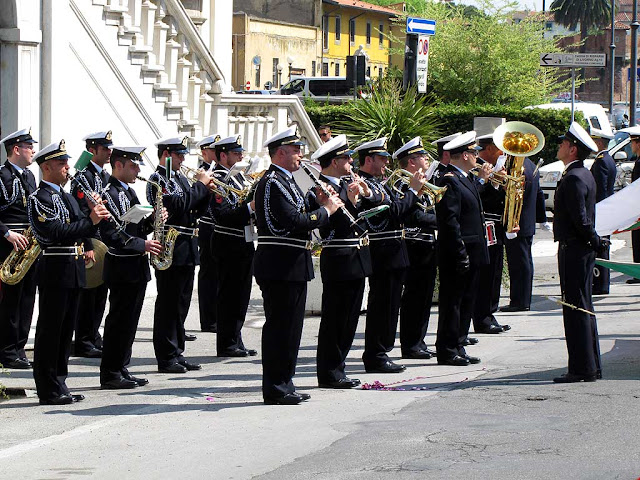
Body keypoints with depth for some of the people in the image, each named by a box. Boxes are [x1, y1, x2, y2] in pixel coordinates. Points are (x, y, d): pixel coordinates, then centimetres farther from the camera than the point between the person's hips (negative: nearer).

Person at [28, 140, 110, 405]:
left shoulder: (67, 197, 17)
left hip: (73, 271, 9)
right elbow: (58, 233, -22)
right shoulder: (39, 198, -11)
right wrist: (91, 221, -25)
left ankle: (59, 386, 18)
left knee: (65, 331, 12)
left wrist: (95, 214, -3)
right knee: (49, 332, -4)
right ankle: (48, 391, 0)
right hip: (54, 271, -9)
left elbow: (81, 231, 15)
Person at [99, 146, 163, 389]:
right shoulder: (109, 193, -14)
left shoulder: (129, 192, 16)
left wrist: (152, 220, 1)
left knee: (129, 321, 12)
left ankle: (121, 369, 18)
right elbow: (110, 234, -21)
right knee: (119, 321, -5)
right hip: (122, 267, -9)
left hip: (137, 268, 9)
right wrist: (142, 245, -22)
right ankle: (110, 374, 0)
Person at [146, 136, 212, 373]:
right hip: (171, 250, -9)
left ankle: (177, 353, 18)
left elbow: (195, 210, 17)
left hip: (187, 250, 9)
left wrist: (206, 191, 1)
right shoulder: (158, 180, -10)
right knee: (168, 304, -4)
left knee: (180, 304, 12)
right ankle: (166, 358, -1)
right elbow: (177, 205, -23)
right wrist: (200, 185, -15)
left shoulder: (180, 178, 17)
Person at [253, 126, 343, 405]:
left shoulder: (286, 181, 18)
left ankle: (283, 386, 20)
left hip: (290, 266, 10)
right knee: (280, 327, -6)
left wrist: (320, 203, 4)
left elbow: (298, 216, 19)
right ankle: (276, 390, -1)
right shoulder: (272, 182, -15)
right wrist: (326, 209, -11)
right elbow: (295, 222, -24)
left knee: (288, 327, 14)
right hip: (281, 267, -10)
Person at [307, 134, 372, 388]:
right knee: (334, 319, -3)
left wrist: (366, 195, -2)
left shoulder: (348, 184, 13)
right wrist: (350, 202, -25)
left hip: (356, 261, 9)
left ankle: (337, 369, 20)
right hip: (339, 262, -9)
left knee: (348, 320, 13)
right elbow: (338, 227, -20)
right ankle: (329, 373, 4)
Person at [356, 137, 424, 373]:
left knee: (389, 306, 13)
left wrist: (415, 190, 3)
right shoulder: (365, 185, -15)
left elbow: (399, 210, 15)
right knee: (381, 306, -5)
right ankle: (376, 357, 0)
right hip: (383, 255, -10)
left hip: (393, 255, 10)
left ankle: (377, 354, 19)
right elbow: (393, 212, -22)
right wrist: (413, 190, -13)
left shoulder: (378, 184, 16)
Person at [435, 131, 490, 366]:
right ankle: (448, 351, 2)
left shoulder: (464, 179, 15)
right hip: (457, 255, -10)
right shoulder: (450, 181, -17)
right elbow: (450, 221, -22)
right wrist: (461, 254, -22)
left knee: (465, 302, 14)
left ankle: (458, 348, 21)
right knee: (452, 302, -3)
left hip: (470, 254, 10)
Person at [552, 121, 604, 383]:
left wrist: (595, 241, -9)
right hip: (583, 249, 10)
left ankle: (582, 369, -5)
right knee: (584, 308, 14)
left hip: (573, 250, -10)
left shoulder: (574, 178, -18)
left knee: (575, 309, -6)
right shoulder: (584, 175, 14)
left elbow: (581, 219, -21)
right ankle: (591, 366, 19)